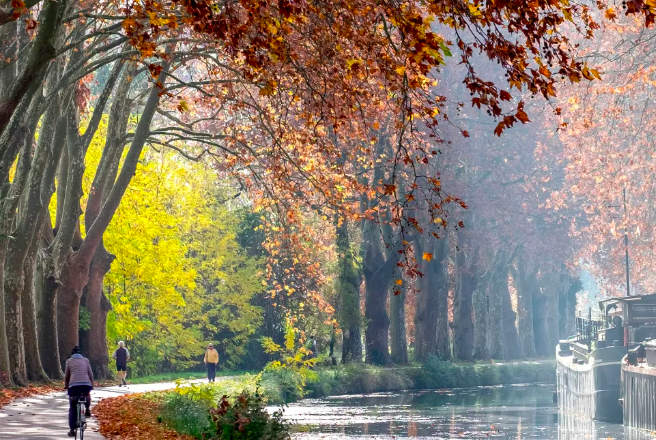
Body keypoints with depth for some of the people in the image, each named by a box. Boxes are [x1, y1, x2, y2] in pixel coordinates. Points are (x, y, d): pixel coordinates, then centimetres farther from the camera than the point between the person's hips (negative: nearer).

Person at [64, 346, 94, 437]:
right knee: (87, 395, 37)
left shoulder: (69, 361, 15)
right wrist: (92, 385, 25)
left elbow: (67, 376, 16)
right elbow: (91, 374, 15)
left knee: (72, 409, 10)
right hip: (86, 385, 1)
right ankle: (87, 409, 14)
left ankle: (72, 430, 5)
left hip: (73, 385, -1)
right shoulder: (85, 360, 19)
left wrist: (66, 386, 30)